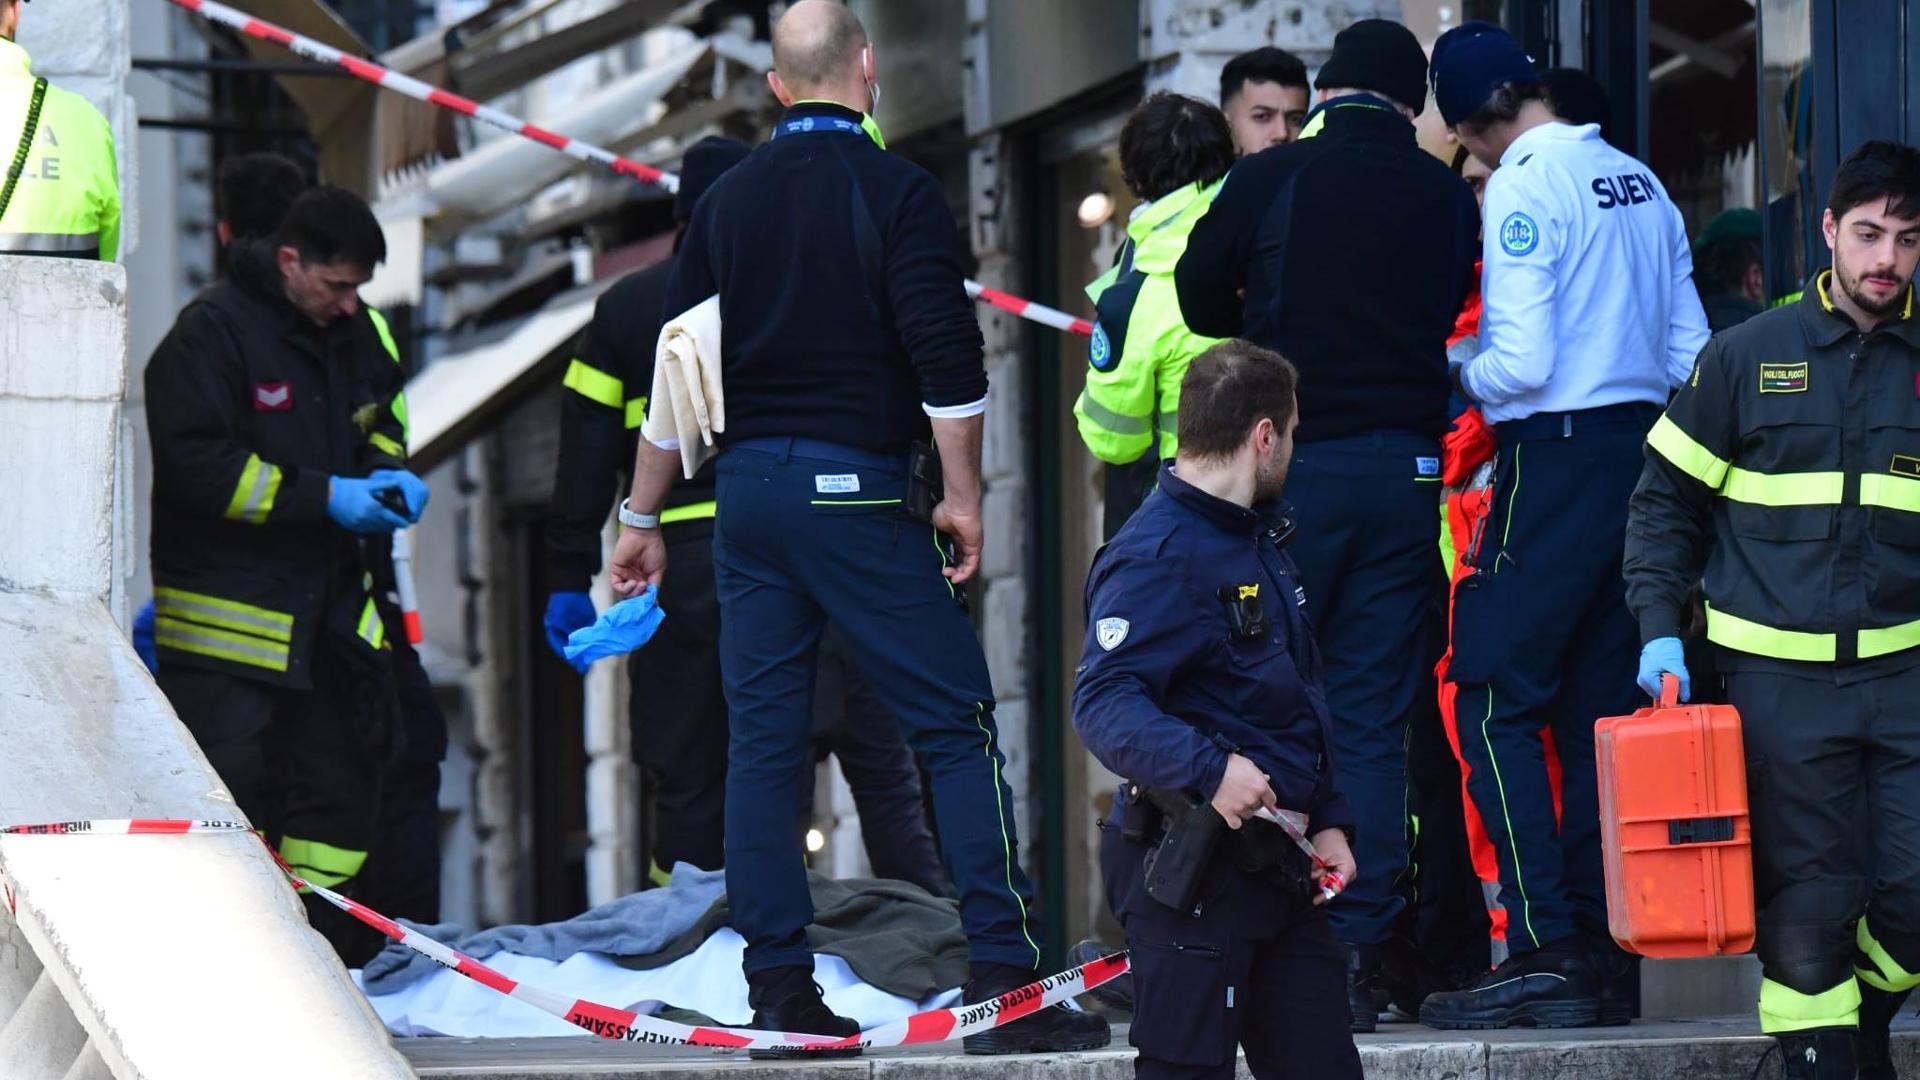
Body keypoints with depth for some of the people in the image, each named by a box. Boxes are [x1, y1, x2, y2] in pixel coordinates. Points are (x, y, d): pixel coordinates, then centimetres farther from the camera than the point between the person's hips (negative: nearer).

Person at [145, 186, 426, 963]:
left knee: (340, 781, 9)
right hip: (225, 621, -8)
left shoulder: (347, 340, 13)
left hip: (325, 604, 8)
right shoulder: (214, 331, -12)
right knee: (231, 783, -9)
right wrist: (325, 497, -20)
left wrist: (385, 480, 3)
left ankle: (324, 950, 18)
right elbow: (196, 464, -19)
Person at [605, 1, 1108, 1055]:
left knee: (762, 737, 7)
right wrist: (962, 494, -6)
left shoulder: (726, 202, 11)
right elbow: (945, 354, -13)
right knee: (956, 724, -3)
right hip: (857, 486, -5)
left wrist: (642, 517, 21)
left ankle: (779, 987, 5)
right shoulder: (894, 190, -6)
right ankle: (1005, 978, -10)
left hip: (747, 487, 5)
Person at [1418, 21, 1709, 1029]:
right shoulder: (1637, 181, 12)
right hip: (1644, 449, 8)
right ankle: (1604, 952, 9)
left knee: (1494, 700, -5)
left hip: (1555, 459, -8)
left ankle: (1543, 949, -14)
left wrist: (1459, 378, 2)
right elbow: (1690, 350, 13)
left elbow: (1524, 363, -17)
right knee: (1599, 708, 10)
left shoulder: (1524, 188, -11)